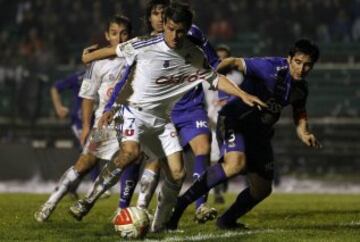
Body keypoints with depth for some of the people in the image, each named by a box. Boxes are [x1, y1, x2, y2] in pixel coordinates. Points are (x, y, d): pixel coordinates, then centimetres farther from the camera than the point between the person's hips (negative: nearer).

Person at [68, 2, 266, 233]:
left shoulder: (195, 56, -7)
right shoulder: (145, 47, -18)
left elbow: (215, 79, 6)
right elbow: (114, 50, -2)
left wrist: (243, 95, -4)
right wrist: (88, 57, 13)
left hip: (164, 119, 4)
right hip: (137, 111, -4)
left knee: (177, 173, -6)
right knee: (130, 152, -33)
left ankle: (160, 225, 12)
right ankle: (89, 200, -22)